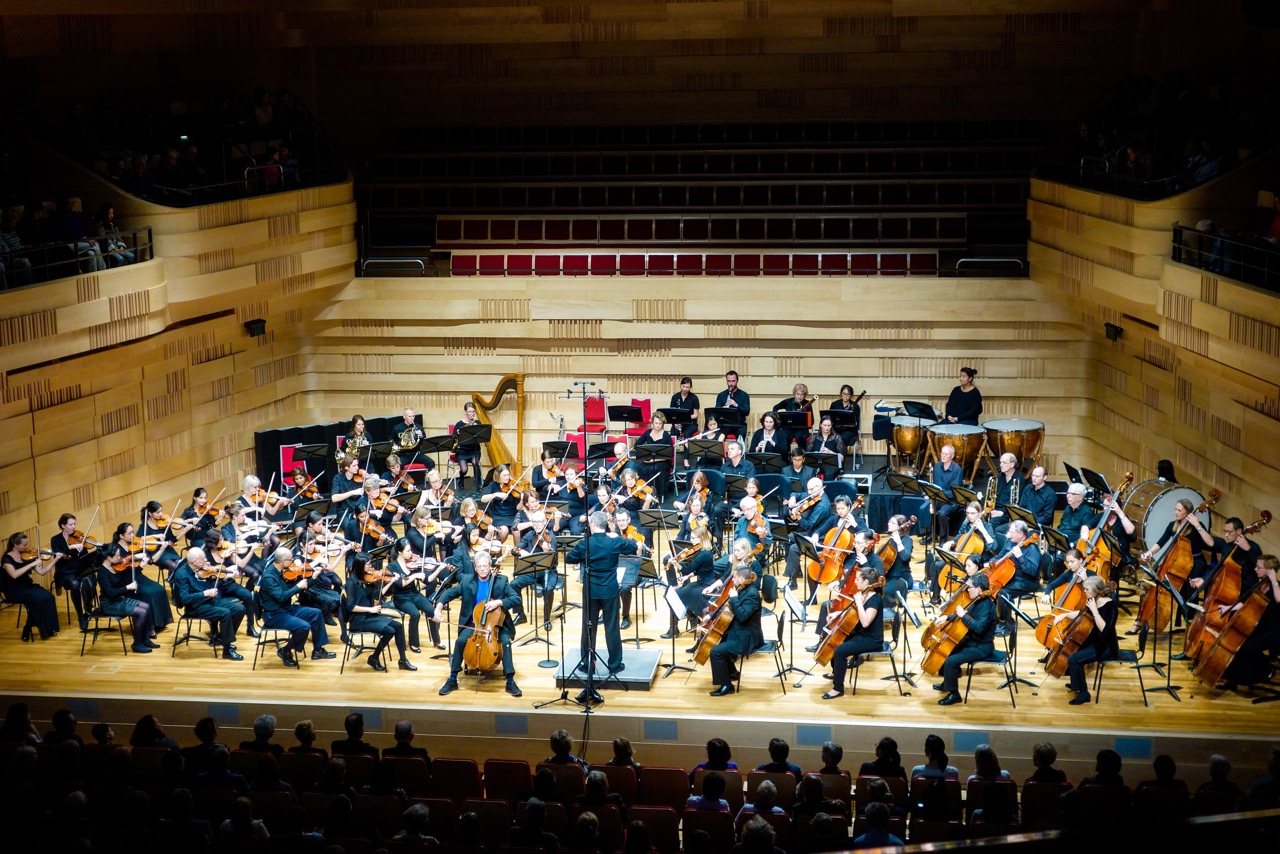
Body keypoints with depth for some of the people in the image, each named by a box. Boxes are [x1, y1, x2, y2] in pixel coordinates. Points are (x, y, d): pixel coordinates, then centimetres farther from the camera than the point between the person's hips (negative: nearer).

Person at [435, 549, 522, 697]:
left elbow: (517, 599, -11)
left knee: (506, 641, -29)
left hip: (497, 623, -1)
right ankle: (452, 680, -14)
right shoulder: (467, 581, 1)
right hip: (473, 623, 1)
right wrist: (439, 606, -21)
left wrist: (499, 602, -28)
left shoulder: (501, 581, -4)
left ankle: (510, 682, -22)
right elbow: (450, 593, -2)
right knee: (460, 641, -26)